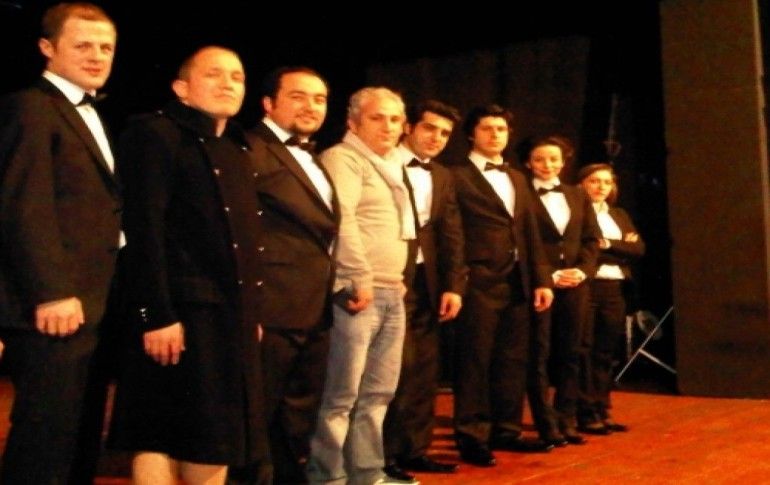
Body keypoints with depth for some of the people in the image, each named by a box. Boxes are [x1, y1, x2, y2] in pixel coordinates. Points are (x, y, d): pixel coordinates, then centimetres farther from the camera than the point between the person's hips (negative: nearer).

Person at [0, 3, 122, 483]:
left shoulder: (90, 117, 21)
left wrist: (99, 299, 12)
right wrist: (51, 293, -22)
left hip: (91, 308, 9)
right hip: (55, 308, -9)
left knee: (81, 443, 14)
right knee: (45, 444, -5)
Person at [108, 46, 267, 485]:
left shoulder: (239, 149, 18)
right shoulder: (156, 134, -6)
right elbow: (144, 231, -15)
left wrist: (253, 313, 15)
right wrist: (156, 315, -21)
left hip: (232, 314, 8)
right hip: (183, 311, -8)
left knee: (219, 437, 10)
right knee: (164, 436, -1)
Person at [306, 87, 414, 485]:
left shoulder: (391, 167, 22)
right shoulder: (342, 158, -5)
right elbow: (341, 219, -17)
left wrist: (397, 277, 14)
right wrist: (361, 278, -19)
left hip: (391, 293, 9)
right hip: (358, 291, -9)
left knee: (377, 393, 11)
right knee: (341, 395, -6)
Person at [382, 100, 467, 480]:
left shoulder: (443, 177, 17)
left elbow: (451, 234, 12)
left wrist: (454, 285, 1)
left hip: (428, 282, 7)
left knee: (424, 369, 9)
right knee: (398, 367, -7)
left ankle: (414, 449, 18)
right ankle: (385, 455, 4)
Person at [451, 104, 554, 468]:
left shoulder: (517, 179, 19)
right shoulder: (458, 176, -1)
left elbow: (530, 233, 18)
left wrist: (541, 279, 11)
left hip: (518, 283, 6)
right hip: (480, 283, -6)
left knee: (512, 360, 9)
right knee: (475, 360, -2)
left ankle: (505, 431, 19)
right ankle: (471, 437, 6)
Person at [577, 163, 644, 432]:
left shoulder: (620, 215, 20)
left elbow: (639, 249, 8)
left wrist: (607, 244, -6)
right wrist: (621, 247, -8)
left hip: (615, 290, 6)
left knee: (605, 353, 9)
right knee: (584, 352, -3)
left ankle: (602, 411, 15)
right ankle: (586, 413, 2)